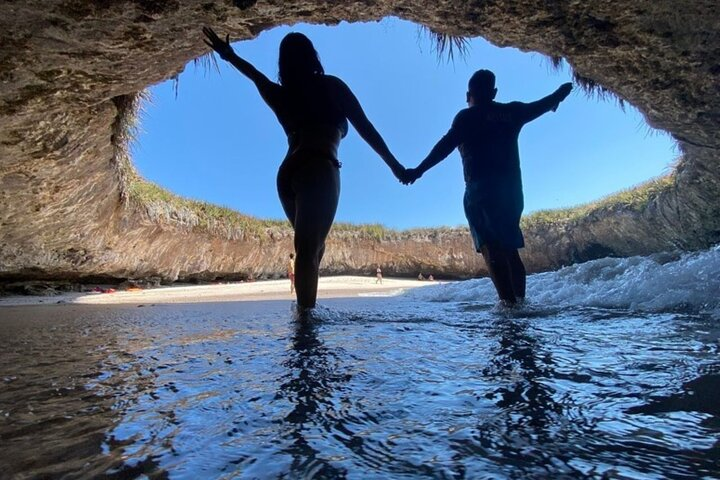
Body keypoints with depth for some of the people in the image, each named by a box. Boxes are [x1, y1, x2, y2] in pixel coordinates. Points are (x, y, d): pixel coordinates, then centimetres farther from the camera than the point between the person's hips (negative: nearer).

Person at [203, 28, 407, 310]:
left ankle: (305, 312, 13)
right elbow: (365, 128, 10)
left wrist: (229, 55, 57)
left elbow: (256, 75, 38)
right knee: (308, 250, -17)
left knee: (311, 247, 15)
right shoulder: (331, 86, 11)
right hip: (319, 169, -5)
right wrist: (395, 165, 15)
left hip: (287, 172, 6)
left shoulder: (279, 95, 19)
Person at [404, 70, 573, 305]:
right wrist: (560, 93, 53)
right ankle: (519, 297, 8)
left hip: (481, 189, -6)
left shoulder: (467, 117, 0)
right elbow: (540, 106, 33)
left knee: (490, 247, -8)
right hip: (512, 189, 6)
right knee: (509, 246, 12)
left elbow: (445, 146, -13)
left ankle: (508, 299, -16)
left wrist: (418, 170, -13)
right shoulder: (511, 111, 16)